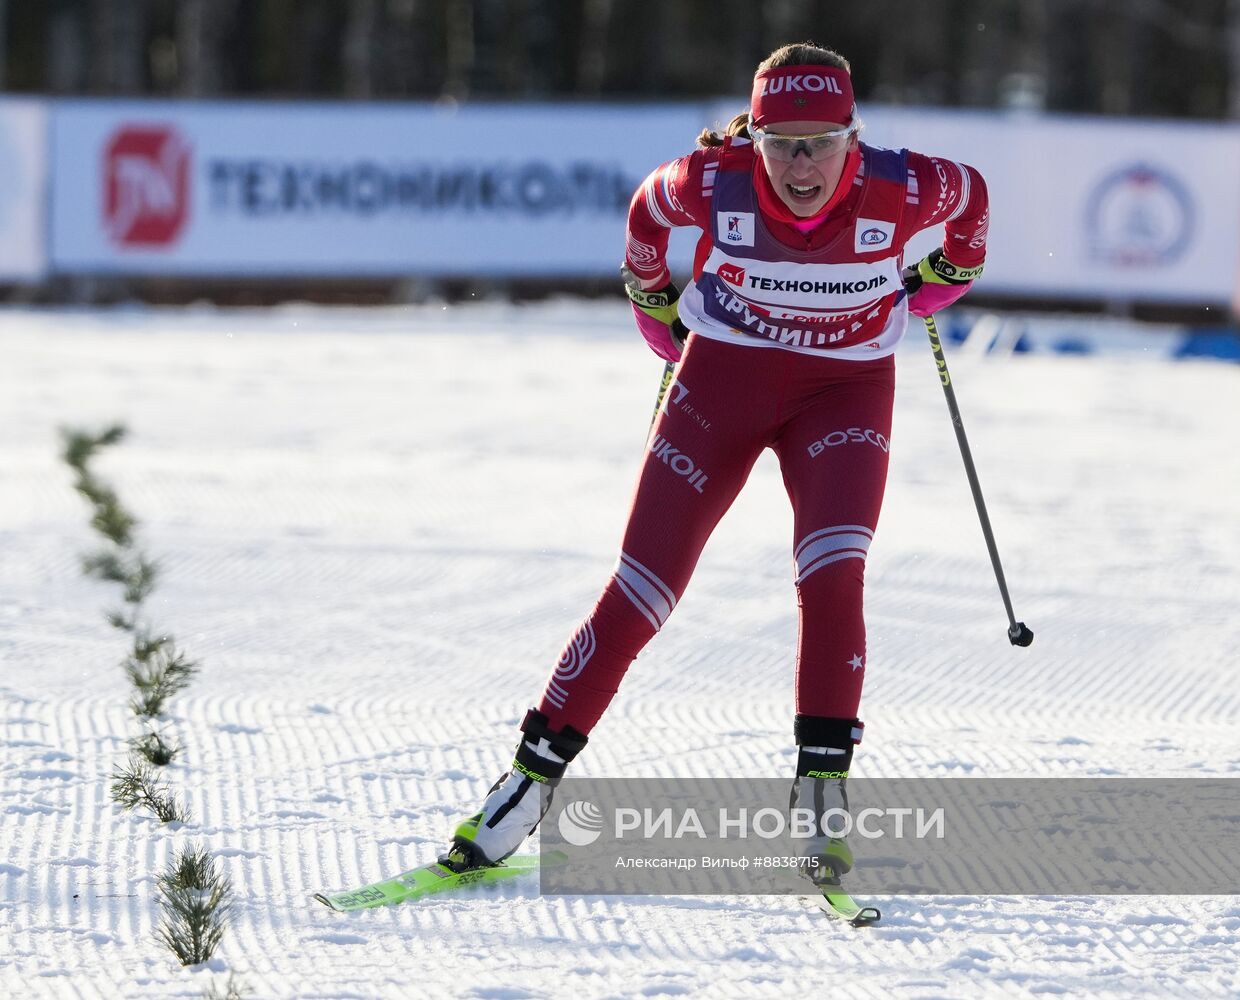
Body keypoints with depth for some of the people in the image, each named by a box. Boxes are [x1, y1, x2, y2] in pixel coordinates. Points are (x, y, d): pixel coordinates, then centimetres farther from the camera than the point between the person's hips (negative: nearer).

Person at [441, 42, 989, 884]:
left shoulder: (900, 191, -24)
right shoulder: (715, 180, -24)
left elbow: (971, 194, 0)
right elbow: (649, 208, 1)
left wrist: (950, 274, 16)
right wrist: (651, 298, 14)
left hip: (846, 392, 0)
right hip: (724, 373, 0)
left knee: (833, 574, -23)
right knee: (642, 588, -4)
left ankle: (823, 784, -14)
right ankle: (534, 777, 5)